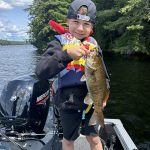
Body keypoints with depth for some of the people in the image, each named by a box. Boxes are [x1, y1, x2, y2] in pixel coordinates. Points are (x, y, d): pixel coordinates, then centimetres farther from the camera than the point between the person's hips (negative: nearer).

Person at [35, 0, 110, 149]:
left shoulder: (93, 44, 2)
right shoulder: (60, 42, -11)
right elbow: (41, 72, -24)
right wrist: (67, 54, -35)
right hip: (69, 102, -2)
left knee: (93, 138, 18)